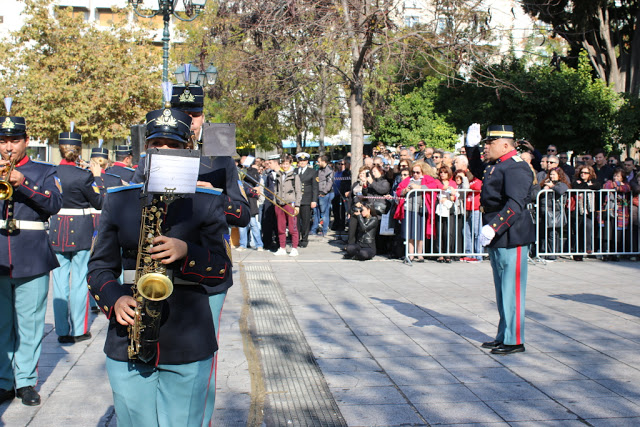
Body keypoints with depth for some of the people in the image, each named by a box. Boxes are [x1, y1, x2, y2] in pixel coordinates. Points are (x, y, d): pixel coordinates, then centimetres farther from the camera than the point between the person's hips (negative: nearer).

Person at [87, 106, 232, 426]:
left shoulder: (207, 201, 3)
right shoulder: (119, 198, 9)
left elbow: (222, 270, 1)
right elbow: (100, 266, 10)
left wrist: (186, 252, -18)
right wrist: (114, 299, -10)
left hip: (188, 347, -1)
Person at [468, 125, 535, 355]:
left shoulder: (516, 168, -15)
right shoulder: (495, 165, 13)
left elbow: (516, 204, -26)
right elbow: (477, 171, 37)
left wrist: (494, 227, -32)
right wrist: (472, 147, 25)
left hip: (511, 236, -10)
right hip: (497, 236, 10)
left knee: (512, 288, -3)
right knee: (501, 287, 15)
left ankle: (514, 340, 5)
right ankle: (503, 336, 25)